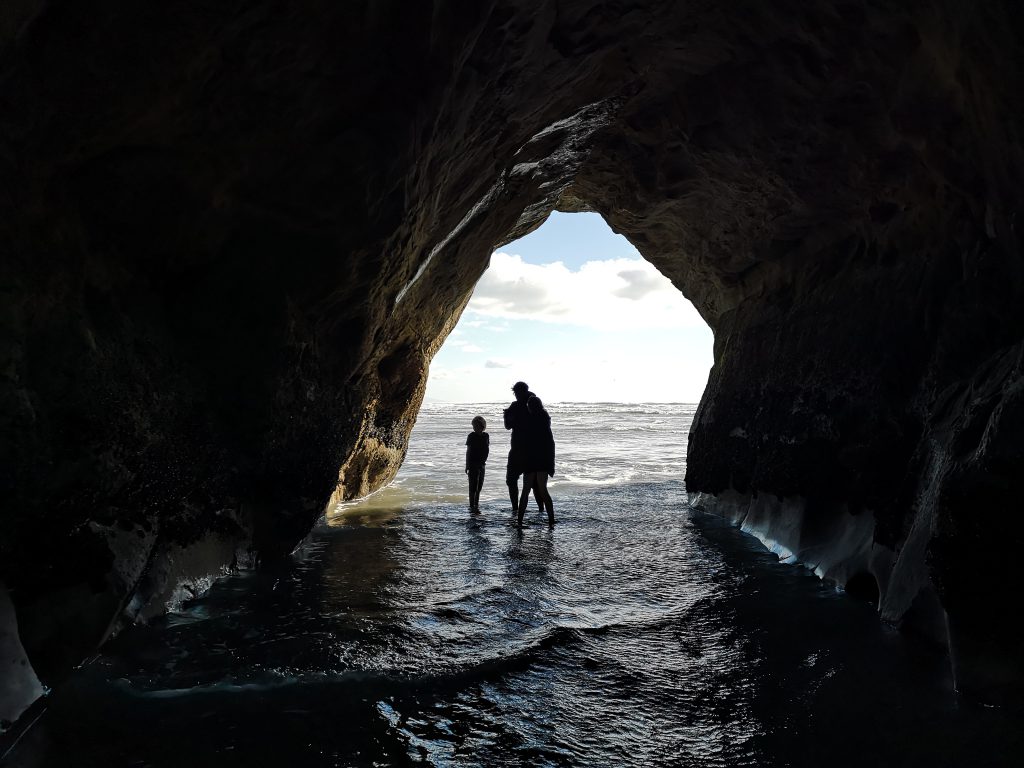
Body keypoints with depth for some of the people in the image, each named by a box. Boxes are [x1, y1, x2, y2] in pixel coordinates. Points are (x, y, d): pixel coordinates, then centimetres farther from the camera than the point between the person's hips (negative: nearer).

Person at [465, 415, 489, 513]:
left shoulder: (486, 436, 4)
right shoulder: (471, 436, -7)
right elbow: (468, 451, -5)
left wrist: (484, 460, 4)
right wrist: (467, 465, -7)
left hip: (481, 464, 5)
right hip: (472, 464, -5)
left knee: (479, 485, 14)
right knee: (473, 485, -6)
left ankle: (476, 504, 28)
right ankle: (472, 506, -2)